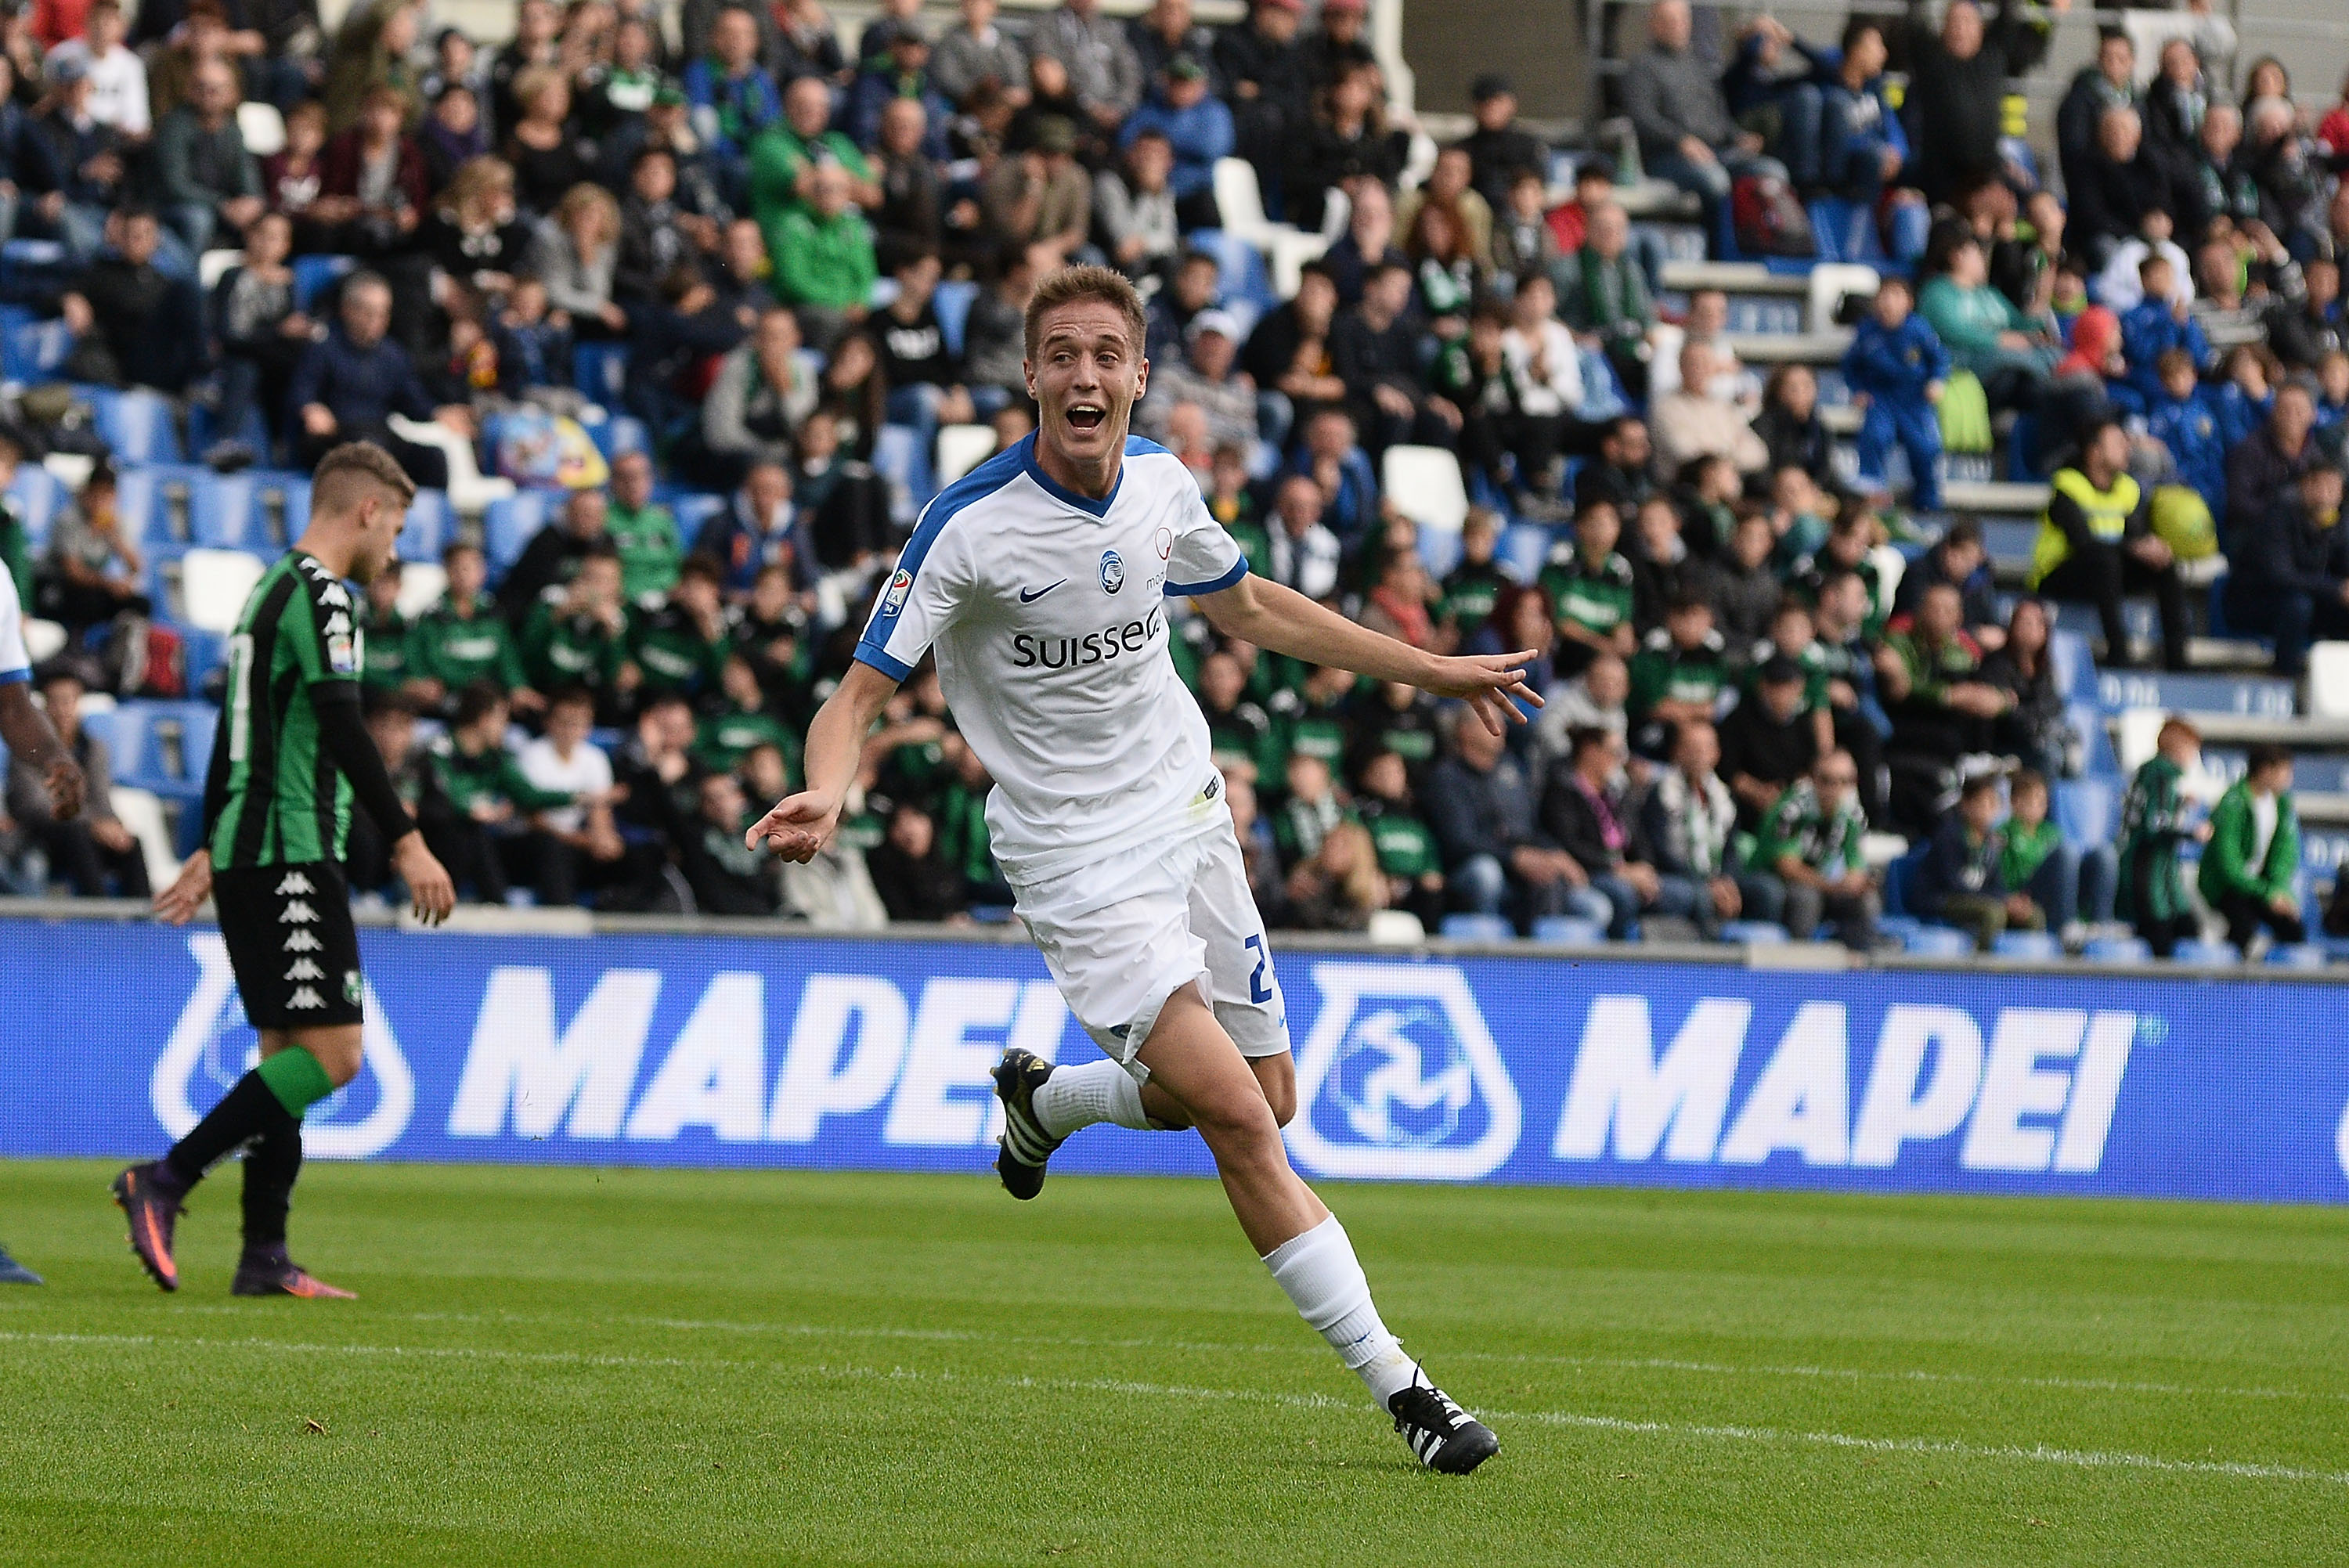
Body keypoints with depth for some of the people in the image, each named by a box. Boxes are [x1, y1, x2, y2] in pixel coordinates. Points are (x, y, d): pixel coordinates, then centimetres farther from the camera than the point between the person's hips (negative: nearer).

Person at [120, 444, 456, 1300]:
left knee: (288, 1053, 10)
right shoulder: (317, 595, -11)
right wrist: (407, 841, -22)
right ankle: (164, 1181, -12)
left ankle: (263, 1258, 8)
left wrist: (210, 852, 33)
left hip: (249, 852, 11)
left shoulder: (271, 589, 20)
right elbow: (342, 730, -21)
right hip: (290, 854, -11)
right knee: (331, 1054, -12)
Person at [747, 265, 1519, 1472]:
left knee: (1267, 1100, 13)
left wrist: (1433, 672, 20)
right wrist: (825, 793, -41)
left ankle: (1046, 1099, 42)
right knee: (1237, 1117, -16)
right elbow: (861, 693, -18)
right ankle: (1395, 1384, -9)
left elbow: (1248, 609, 16)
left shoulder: (1161, 483, -3)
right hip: (1078, 862, -6)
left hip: (1188, 817, 6)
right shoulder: (970, 525, -20)